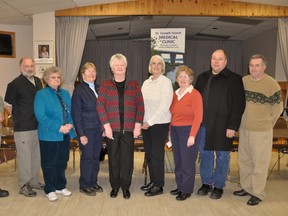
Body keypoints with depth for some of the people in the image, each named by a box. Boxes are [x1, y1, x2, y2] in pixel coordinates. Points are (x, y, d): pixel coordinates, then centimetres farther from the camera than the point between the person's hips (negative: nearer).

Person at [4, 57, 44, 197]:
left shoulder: (38, 81, 10)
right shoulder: (15, 84, -9)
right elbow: (7, 105, -3)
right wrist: (17, 117, -1)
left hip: (38, 126, 7)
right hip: (23, 128, -6)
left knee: (36, 155, 16)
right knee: (24, 156, 2)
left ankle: (33, 181, 31)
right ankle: (24, 186, 16)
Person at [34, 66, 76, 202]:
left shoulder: (65, 93, 12)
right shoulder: (41, 95, -6)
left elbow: (71, 112, 12)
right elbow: (41, 116, -15)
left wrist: (70, 124, -8)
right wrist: (58, 128, -19)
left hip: (65, 135, 5)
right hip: (49, 136, -5)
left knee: (62, 162, 14)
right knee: (49, 164, 6)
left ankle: (60, 186, 30)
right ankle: (50, 190, 21)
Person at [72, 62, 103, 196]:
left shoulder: (98, 88, 10)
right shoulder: (78, 90, -7)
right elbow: (76, 114, -9)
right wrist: (81, 134, -13)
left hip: (98, 129, 5)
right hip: (86, 129, -5)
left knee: (96, 157, 12)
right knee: (87, 157, 2)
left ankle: (93, 183, 27)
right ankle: (84, 186, 18)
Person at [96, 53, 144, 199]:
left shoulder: (134, 85, 8)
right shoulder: (105, 85, 5)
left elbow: (140, 105, 4)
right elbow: (100, 105, -1)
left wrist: (138, 125, -5)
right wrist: (106, 125, -9)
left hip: (129, 128, 0)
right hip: (112, 128, 0)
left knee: (127, 158, 4)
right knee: (113, 158, 7)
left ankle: (126, 187, 21)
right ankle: (115, 186, 24)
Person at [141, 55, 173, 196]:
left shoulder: (166, 82, -8)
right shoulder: (146, 83, 11)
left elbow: (164, 106, -15)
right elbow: (141, 103, 10)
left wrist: (150, 122, -14)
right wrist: (142, 121, -1)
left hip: (159, 124, -6)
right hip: (146, 123, 6)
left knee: (156, 154, 0)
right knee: (148, 154, 11)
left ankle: (158, 186, 14)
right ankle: (153, 181, 26)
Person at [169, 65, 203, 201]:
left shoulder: (194, 94, -9)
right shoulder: (175, 94, 9)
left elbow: (198, 117, -14)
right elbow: (173, 114, 11)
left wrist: (192, 135, -18)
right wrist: (171, 130, 5)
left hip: (188, 131, -6)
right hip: (175, 130, 6)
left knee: (187, 161, 4)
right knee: (178, 161, 13)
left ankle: (187, 190, 18)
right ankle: (180, 187, 28)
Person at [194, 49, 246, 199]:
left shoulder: (234, 79, -4)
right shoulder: (202, 77, 11)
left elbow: (239, 104, -9)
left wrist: (233, 126, -14)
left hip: (223, 126, -4)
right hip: (203, 125, 4)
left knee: (222, 156, 8)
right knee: (205, 155, 12)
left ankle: (219, 186, 24)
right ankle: (206, 183, 28)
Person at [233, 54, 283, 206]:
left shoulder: (272, 84, -12)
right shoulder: (243, 81, 1)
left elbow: (278, 107, -4)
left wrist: (267, 123, 0)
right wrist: (240, 120, 11)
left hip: (261, 131, -5)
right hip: (243, 129, 6)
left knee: (259, 163, 3)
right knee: (243, 160, 16)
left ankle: (258, 194, 18)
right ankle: (246, 188, 33)